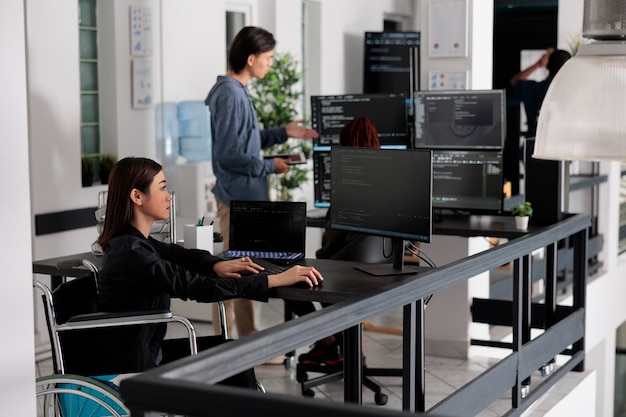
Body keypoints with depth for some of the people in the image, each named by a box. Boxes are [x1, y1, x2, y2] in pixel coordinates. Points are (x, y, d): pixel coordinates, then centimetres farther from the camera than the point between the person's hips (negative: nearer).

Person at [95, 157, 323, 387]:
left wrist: (216, 265, -7)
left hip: (146, 351, 9)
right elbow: (196, 287, -29)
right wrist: (277, 279, -28)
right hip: (132, 368, -8)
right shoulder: (130, 252, -25)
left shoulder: (135, 240, 4)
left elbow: (179, 254, 18)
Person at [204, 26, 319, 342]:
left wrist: (284, 133, 11)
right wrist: (269, 167, -13)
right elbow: (228, 155, -23)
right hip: (237, 198, -10)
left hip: (245, 197, 10)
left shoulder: (236, 91, 11)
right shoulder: (230, 95, -20)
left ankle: (248, 339, 28)